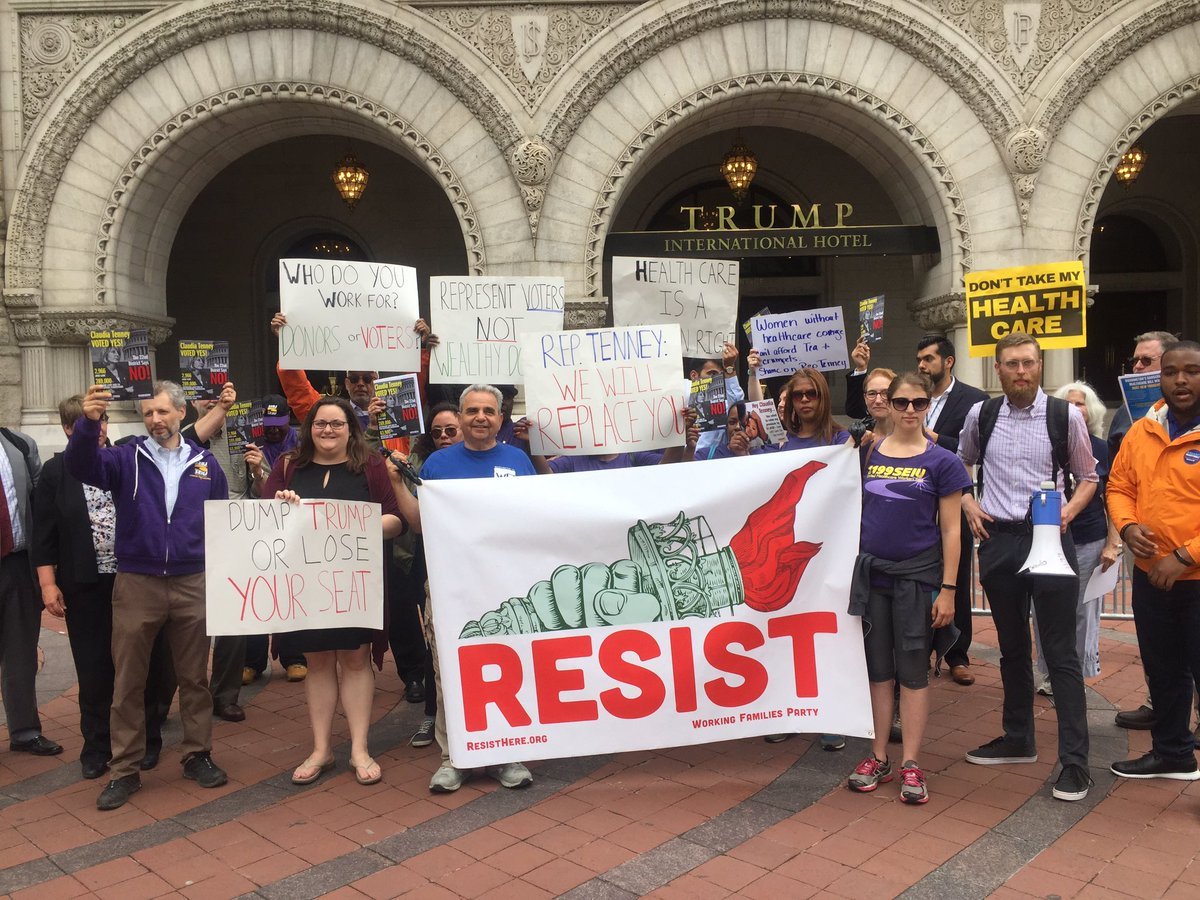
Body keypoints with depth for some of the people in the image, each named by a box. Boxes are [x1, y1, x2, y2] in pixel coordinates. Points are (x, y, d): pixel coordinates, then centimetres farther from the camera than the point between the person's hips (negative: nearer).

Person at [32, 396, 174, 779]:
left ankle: (147, 739, 23)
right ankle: (95, 747, 21)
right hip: (85, 585, -1)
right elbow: (44, 534, 0)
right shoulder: (56, 472, 1)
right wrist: (48, 584, -4)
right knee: (93, 670, 7)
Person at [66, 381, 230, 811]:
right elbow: (81, 465, -17)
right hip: (136, 584, -1)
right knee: (128, 681, 7)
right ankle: (124, 770, 19)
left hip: (193, 585, 1)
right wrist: (89, 422, -35)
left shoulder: (205, 463, 6)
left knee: (194, 677, 11)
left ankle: (198, 755, 25)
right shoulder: (126, 458, 2)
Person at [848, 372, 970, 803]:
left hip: (916, 577, -3)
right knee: (878, 667, 10)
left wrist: (947, 589, -8)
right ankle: (878, 757, 21)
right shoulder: (868, 452, 5)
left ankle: (910, 764, 15)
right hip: (872, 573, 3)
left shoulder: (942, 461, -2)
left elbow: (950, 530, -3)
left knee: (913, 670, 5)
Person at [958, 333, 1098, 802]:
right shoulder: (980, 414, 3)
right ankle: (1018, 738, 31)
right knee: (1012, 647, 16)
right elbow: (958, 465, 19)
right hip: (998, 539, 3)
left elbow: (1088, 477, 7)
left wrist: (1068, 512, -10)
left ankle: (1074, 759, 7)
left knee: (1061, 652, -2)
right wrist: (969, 506, 5)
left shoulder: (1066, 415, -4)